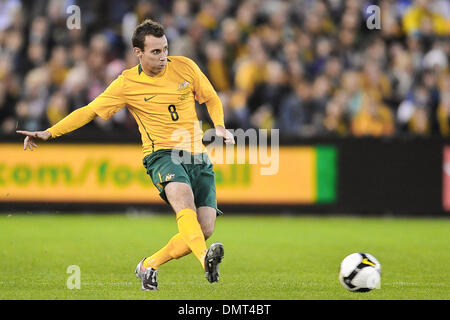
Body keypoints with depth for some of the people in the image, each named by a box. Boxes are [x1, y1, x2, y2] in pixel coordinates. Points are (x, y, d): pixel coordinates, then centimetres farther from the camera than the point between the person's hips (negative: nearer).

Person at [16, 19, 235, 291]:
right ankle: (206, 258, -59)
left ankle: (149, 266, 10)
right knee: (183, 197, -37)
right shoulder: (127, 84, -1)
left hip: (198, 156, 3)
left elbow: (212, 99, 20)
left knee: (205, 230, -11)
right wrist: (49, 133, -2)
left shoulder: (185, 67, 6)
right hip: (162, 154, -3)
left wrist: (220, 127, 1)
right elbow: (90, 111, 5)